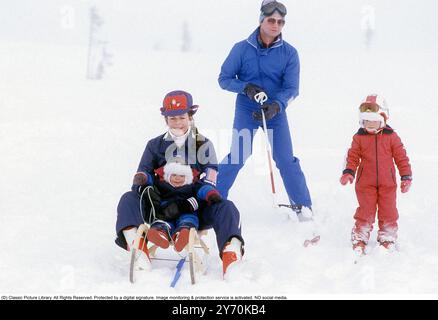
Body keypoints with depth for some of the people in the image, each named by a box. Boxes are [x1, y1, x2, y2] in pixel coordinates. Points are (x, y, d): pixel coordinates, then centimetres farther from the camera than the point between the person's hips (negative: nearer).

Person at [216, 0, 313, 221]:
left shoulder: (289, 53, -6)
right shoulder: (242, 49, -7)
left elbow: (291, 88, -7)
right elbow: (224, 79, -2)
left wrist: (276, 105, -25)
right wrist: (246, 87, -20)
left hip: (276, 112, 1)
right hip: (246, 111, -1)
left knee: (286, 160, -2)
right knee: (237, 158, -5)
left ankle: (302, 205, 10)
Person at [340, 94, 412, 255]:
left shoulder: (391, 137, -2)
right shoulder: (359, 138, -1)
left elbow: (401, 157, 1)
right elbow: (353, 157, 2)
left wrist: (406, 177, -2)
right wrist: (348, 172, -13)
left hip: (387, 183, 1)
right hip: (365, 183, 0)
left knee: (388, 211, 6)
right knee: (365, 211, 1)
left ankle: (387, 238, 20)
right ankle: (360, 238, 11)